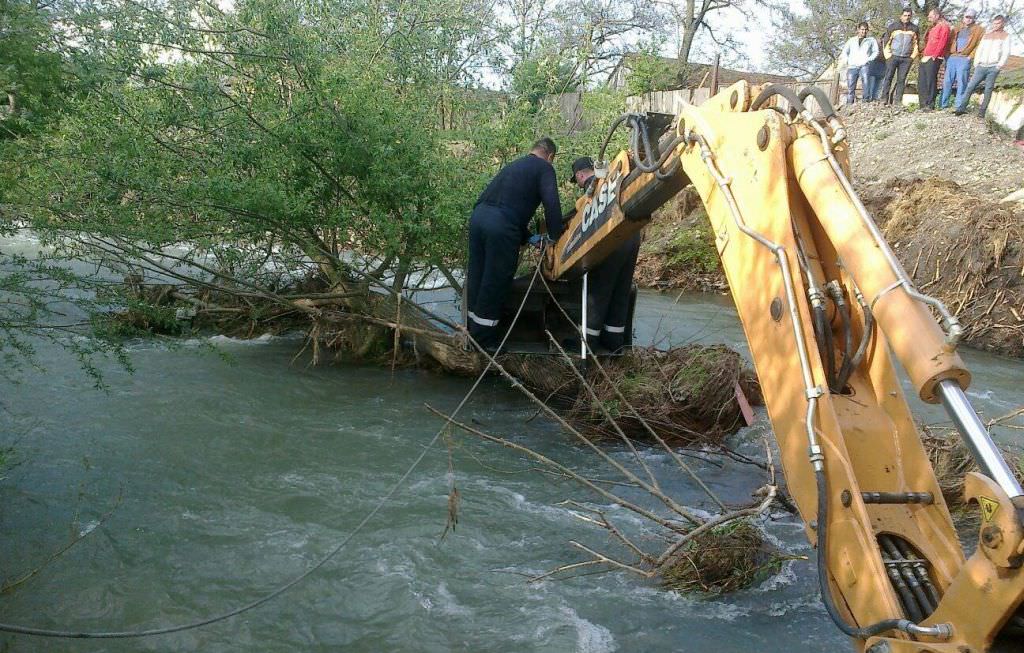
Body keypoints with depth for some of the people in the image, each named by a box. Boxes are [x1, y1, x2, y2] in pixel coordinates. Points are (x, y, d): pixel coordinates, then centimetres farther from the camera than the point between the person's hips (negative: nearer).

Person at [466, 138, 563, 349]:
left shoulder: (515, 165, 29)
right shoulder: (544, 168, 6)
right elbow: (551, 204, -7)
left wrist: (527, 237, 34)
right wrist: (556, 235, 3)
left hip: (478, 216, 8)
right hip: (501, 226, -8)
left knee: (477, 276, 17)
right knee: (495, 281, 3)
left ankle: (475, 330, 29)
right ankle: (485, 337, 13)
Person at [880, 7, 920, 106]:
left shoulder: (914, 28, 10)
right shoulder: (893, 26, 3)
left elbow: (916, 44, 16)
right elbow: (885, 41, 5)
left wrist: (913, 56, 5)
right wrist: (888, 55, -2)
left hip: (906, 58, 2)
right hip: (893, 56, -2)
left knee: (901, 80, -1)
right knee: (888, 77, -8)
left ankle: (898, 100, -1)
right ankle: (884, 99, -8)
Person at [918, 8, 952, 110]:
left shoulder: (944, 27, -2)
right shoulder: (932, 28, 24)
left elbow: (942, 43, -11)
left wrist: (933, 56, -16)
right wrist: (924, 55, 12)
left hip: (933, 59, -9)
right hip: (925, 58, 9)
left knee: (930, 81, -9)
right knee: (922, 81, 5)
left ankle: (930, 105, -8)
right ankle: (923, 103, 9)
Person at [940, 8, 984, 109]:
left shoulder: (978, 30, 6)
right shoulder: (957, 28, 19)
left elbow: (979, 45, 0)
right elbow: (950, 41, 16)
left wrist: (971, 56, -10)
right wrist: (948, 53, 2)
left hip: (964, 58, -4)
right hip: (952, 57, 4)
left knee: (961, 82, -5)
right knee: (947, 81, 2)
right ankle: (943, 104, 7)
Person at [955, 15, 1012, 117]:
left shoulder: (1006, 36, 7)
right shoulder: (987, 35, 19)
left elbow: (1006, 53, -2)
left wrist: (999, 66, -11)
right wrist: (976, 63, 5)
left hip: (993, 67, -3)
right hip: (981, 66, 3)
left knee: (988, 90, -4)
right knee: (970, 87, -6)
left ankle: (982, 111, -3)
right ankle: (961, 108, -8)